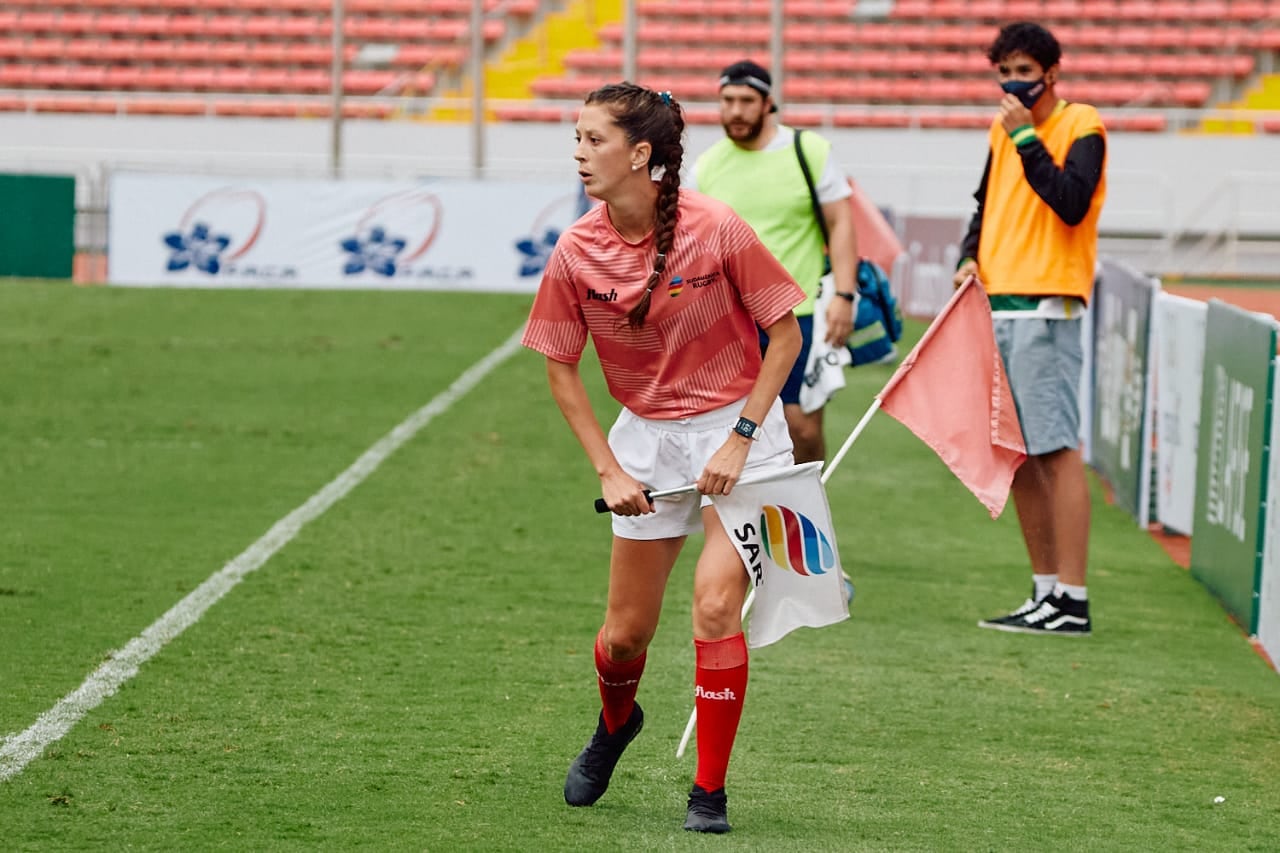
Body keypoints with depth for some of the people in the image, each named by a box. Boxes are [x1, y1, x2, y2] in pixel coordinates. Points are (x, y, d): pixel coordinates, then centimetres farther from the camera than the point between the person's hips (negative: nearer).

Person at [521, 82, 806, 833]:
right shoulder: (576, 253, -11)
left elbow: (786, 335, -9)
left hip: (737, 426, -3)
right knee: (626, 632, 8)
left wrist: (740, 439, -14)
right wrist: (608, 470, -5)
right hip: (646, 438, 3)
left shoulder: (716, 230, -19)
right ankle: (615, 724, 44)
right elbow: (562, 369, 2)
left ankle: (710, 793, -4)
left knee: (715, 601, -18)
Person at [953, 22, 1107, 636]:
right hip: (996, 308, 8)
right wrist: (971, 257, 10)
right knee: (1016, 454, 10)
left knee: (1056, 450, -11)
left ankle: (1072, 602, -12)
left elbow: (1072, 203, -19)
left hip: (1045, 309, -8)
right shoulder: (1004, 129, 17)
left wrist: (1025, 136, -16)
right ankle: (1046, 589, 17)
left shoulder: (1080, 125, -5)